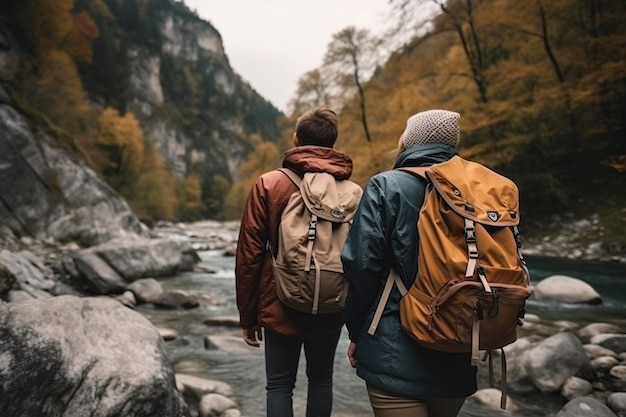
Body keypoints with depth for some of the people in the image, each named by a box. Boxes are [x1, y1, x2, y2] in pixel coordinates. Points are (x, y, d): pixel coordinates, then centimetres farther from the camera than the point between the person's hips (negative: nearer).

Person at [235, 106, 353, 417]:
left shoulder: (268, 184, -8)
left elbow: (249, 253, -9)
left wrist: (247, 315, 0)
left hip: (281, 308, -2)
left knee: (279, 386, 12)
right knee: (321, 380, 20)